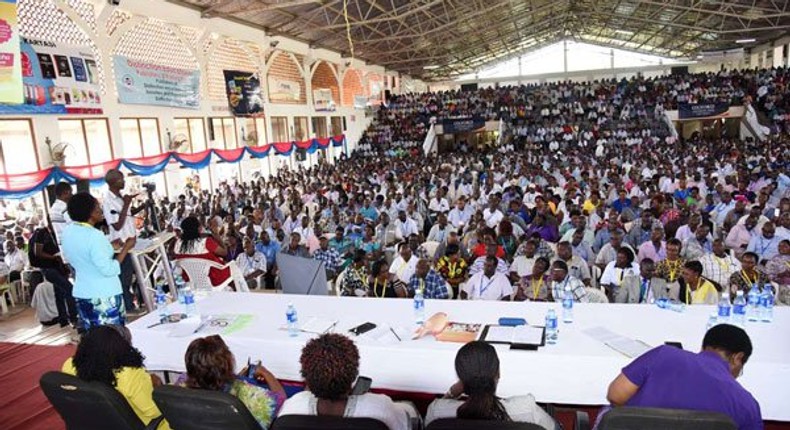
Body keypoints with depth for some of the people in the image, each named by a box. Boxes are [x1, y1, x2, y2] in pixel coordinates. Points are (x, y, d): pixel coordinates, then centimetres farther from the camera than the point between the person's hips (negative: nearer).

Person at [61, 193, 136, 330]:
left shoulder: (67, 231, 4)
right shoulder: (94, 235, -22)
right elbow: (109, 270, -21)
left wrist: (109, 247, 17)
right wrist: (126, 248, -15)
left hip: (81, 294, 8)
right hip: (104, 297, -8)